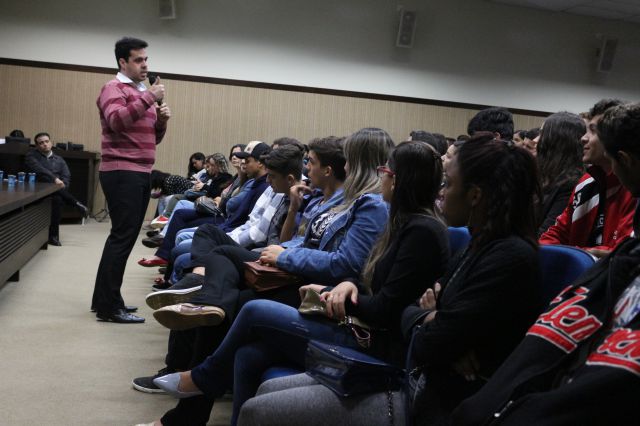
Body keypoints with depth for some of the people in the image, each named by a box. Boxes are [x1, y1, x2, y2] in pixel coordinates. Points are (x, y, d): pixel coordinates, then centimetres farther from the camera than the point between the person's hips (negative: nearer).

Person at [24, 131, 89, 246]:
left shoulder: (59, 159, 18)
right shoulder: (31, 156, 6)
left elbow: (66, 177, 4)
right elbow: (39, 170, -16)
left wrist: (61, 186, -19)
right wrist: (54, 179, -31)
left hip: (55, 192, 3)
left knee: (58, 199, -33)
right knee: (47, 179, -33)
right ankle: (76, 204, -24)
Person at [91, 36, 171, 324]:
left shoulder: (143, 93, 20)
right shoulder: (114, 88, -6)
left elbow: (153, 138, 22)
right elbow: (116, 121, -25)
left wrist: (162, 120, 3)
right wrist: (148, 98, -24)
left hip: (141, 173, 9)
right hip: (121, 173, -9)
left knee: (124, 236, 13)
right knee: (123, 237, -11)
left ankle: (104, 299, 22)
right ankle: (109, 307, -5)